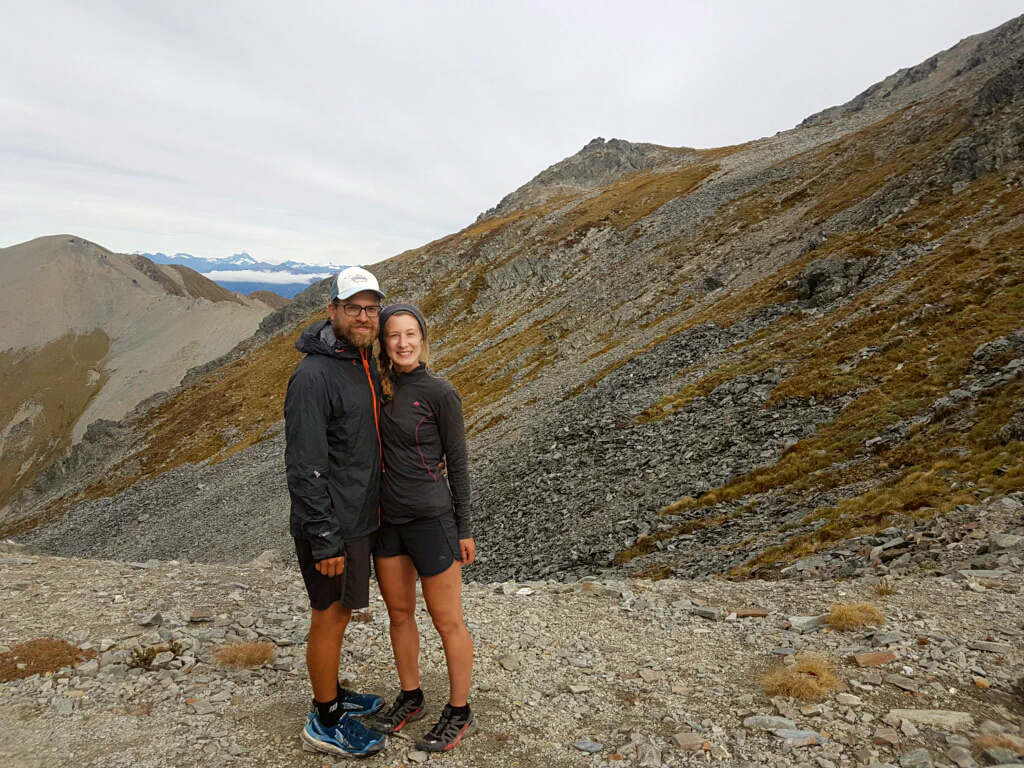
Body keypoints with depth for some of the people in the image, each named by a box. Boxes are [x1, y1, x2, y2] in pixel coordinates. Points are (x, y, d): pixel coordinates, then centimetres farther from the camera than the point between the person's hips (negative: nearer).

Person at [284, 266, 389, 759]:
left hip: (359, 519, 9)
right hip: (333, 528, -9)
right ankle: (326, 723, 27)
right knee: (329, 620, 8)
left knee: (340, 613, 23)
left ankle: (332, 694, 42)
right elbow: (304, 468, -24)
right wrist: (325, 541, -21)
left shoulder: (365, 363, 7)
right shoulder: (314, 376, -22)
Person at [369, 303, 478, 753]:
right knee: (399, 614, 19)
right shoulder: (380, 388, 4)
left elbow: (457, 463, -8)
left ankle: (459, 714, 27)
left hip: (430, 519, -6)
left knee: (447, 622, 8)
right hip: (387, 518, 6)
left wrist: (463, 530, -6)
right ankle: (410, 698, 40)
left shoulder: (439, 393, -12)